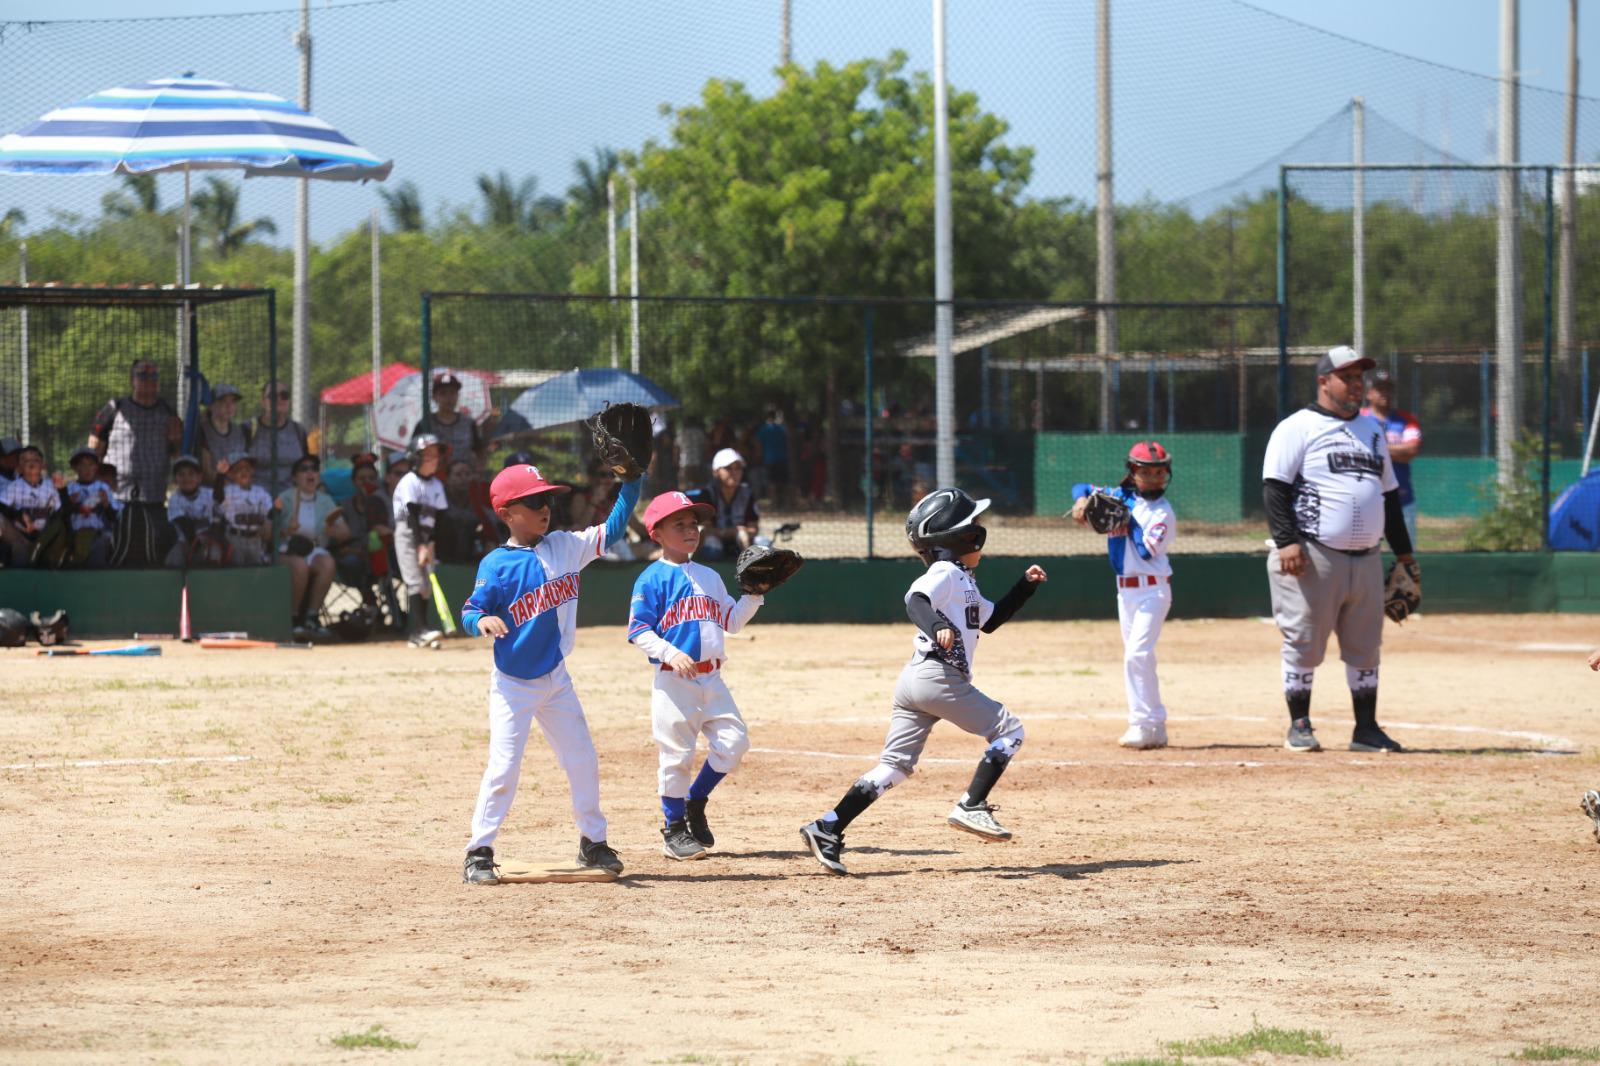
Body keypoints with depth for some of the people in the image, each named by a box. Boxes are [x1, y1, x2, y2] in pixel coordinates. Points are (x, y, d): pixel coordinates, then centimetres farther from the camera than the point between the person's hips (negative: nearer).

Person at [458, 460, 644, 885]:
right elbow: (470, 613, -13)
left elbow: (612, 529, 1)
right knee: (504, 766, -9)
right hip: (512, 684, -5)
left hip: (555, 680, 5)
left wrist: (631, 481, -9)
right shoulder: (496, 564, -14)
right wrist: (482, 620, -36)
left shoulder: (565, 547, 0)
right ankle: (478, 853, -1)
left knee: (582, 760, 10)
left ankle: (592, 842, 26)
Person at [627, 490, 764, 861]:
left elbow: (731, 620, 20)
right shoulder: (652, 579, -5)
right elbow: (638, 631, -11)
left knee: (733, 742, -1)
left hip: (711, 678, 6)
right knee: (677, 754, -3)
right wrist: (670, 654, -24)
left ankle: (695, 803, 19)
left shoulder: (709, 577, 16)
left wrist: (754, 595, 6)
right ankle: (673, 828, 8)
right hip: (673, 680, -6)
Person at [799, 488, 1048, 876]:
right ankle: (971, 807, -5)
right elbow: (916, 599, -24)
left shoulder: (963, 582, 26)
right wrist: (936, 625, -44)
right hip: (939, 676, -10)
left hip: (912, 682, 10)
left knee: (896, 764, 5)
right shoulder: (947, 573, -4)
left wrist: (1025, 585, 33)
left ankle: (827, 829, -4)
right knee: (1008, 729, 2)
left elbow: (990, 619, 38)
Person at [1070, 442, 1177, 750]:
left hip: (1153, 589, -7)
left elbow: (1147, 550, -21)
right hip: (1125, 590, 7)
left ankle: (1144, 725, -16)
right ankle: (1155, 728, 17)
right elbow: (1083, 489, 17)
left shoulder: (1162, 512, -10)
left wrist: (1128, 524, -18)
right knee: (1136, 656, 11)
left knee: (1137, 654, -18)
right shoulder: (1120, 497, 7)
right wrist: (1081, 501, -4)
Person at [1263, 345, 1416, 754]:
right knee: (1304, 643, -4)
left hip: (1366, 560, 6)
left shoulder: (1372, 430, 19)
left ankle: (1366, 729, 14)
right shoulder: (1298, 428, -3)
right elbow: (1275, 487, -10)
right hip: (1313, 558, -6)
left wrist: (1403, 552, 20)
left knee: (1365, 646, 8)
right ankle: (1299, 727, 6)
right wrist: (1286, 540, -21)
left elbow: (1389, 493, 24)